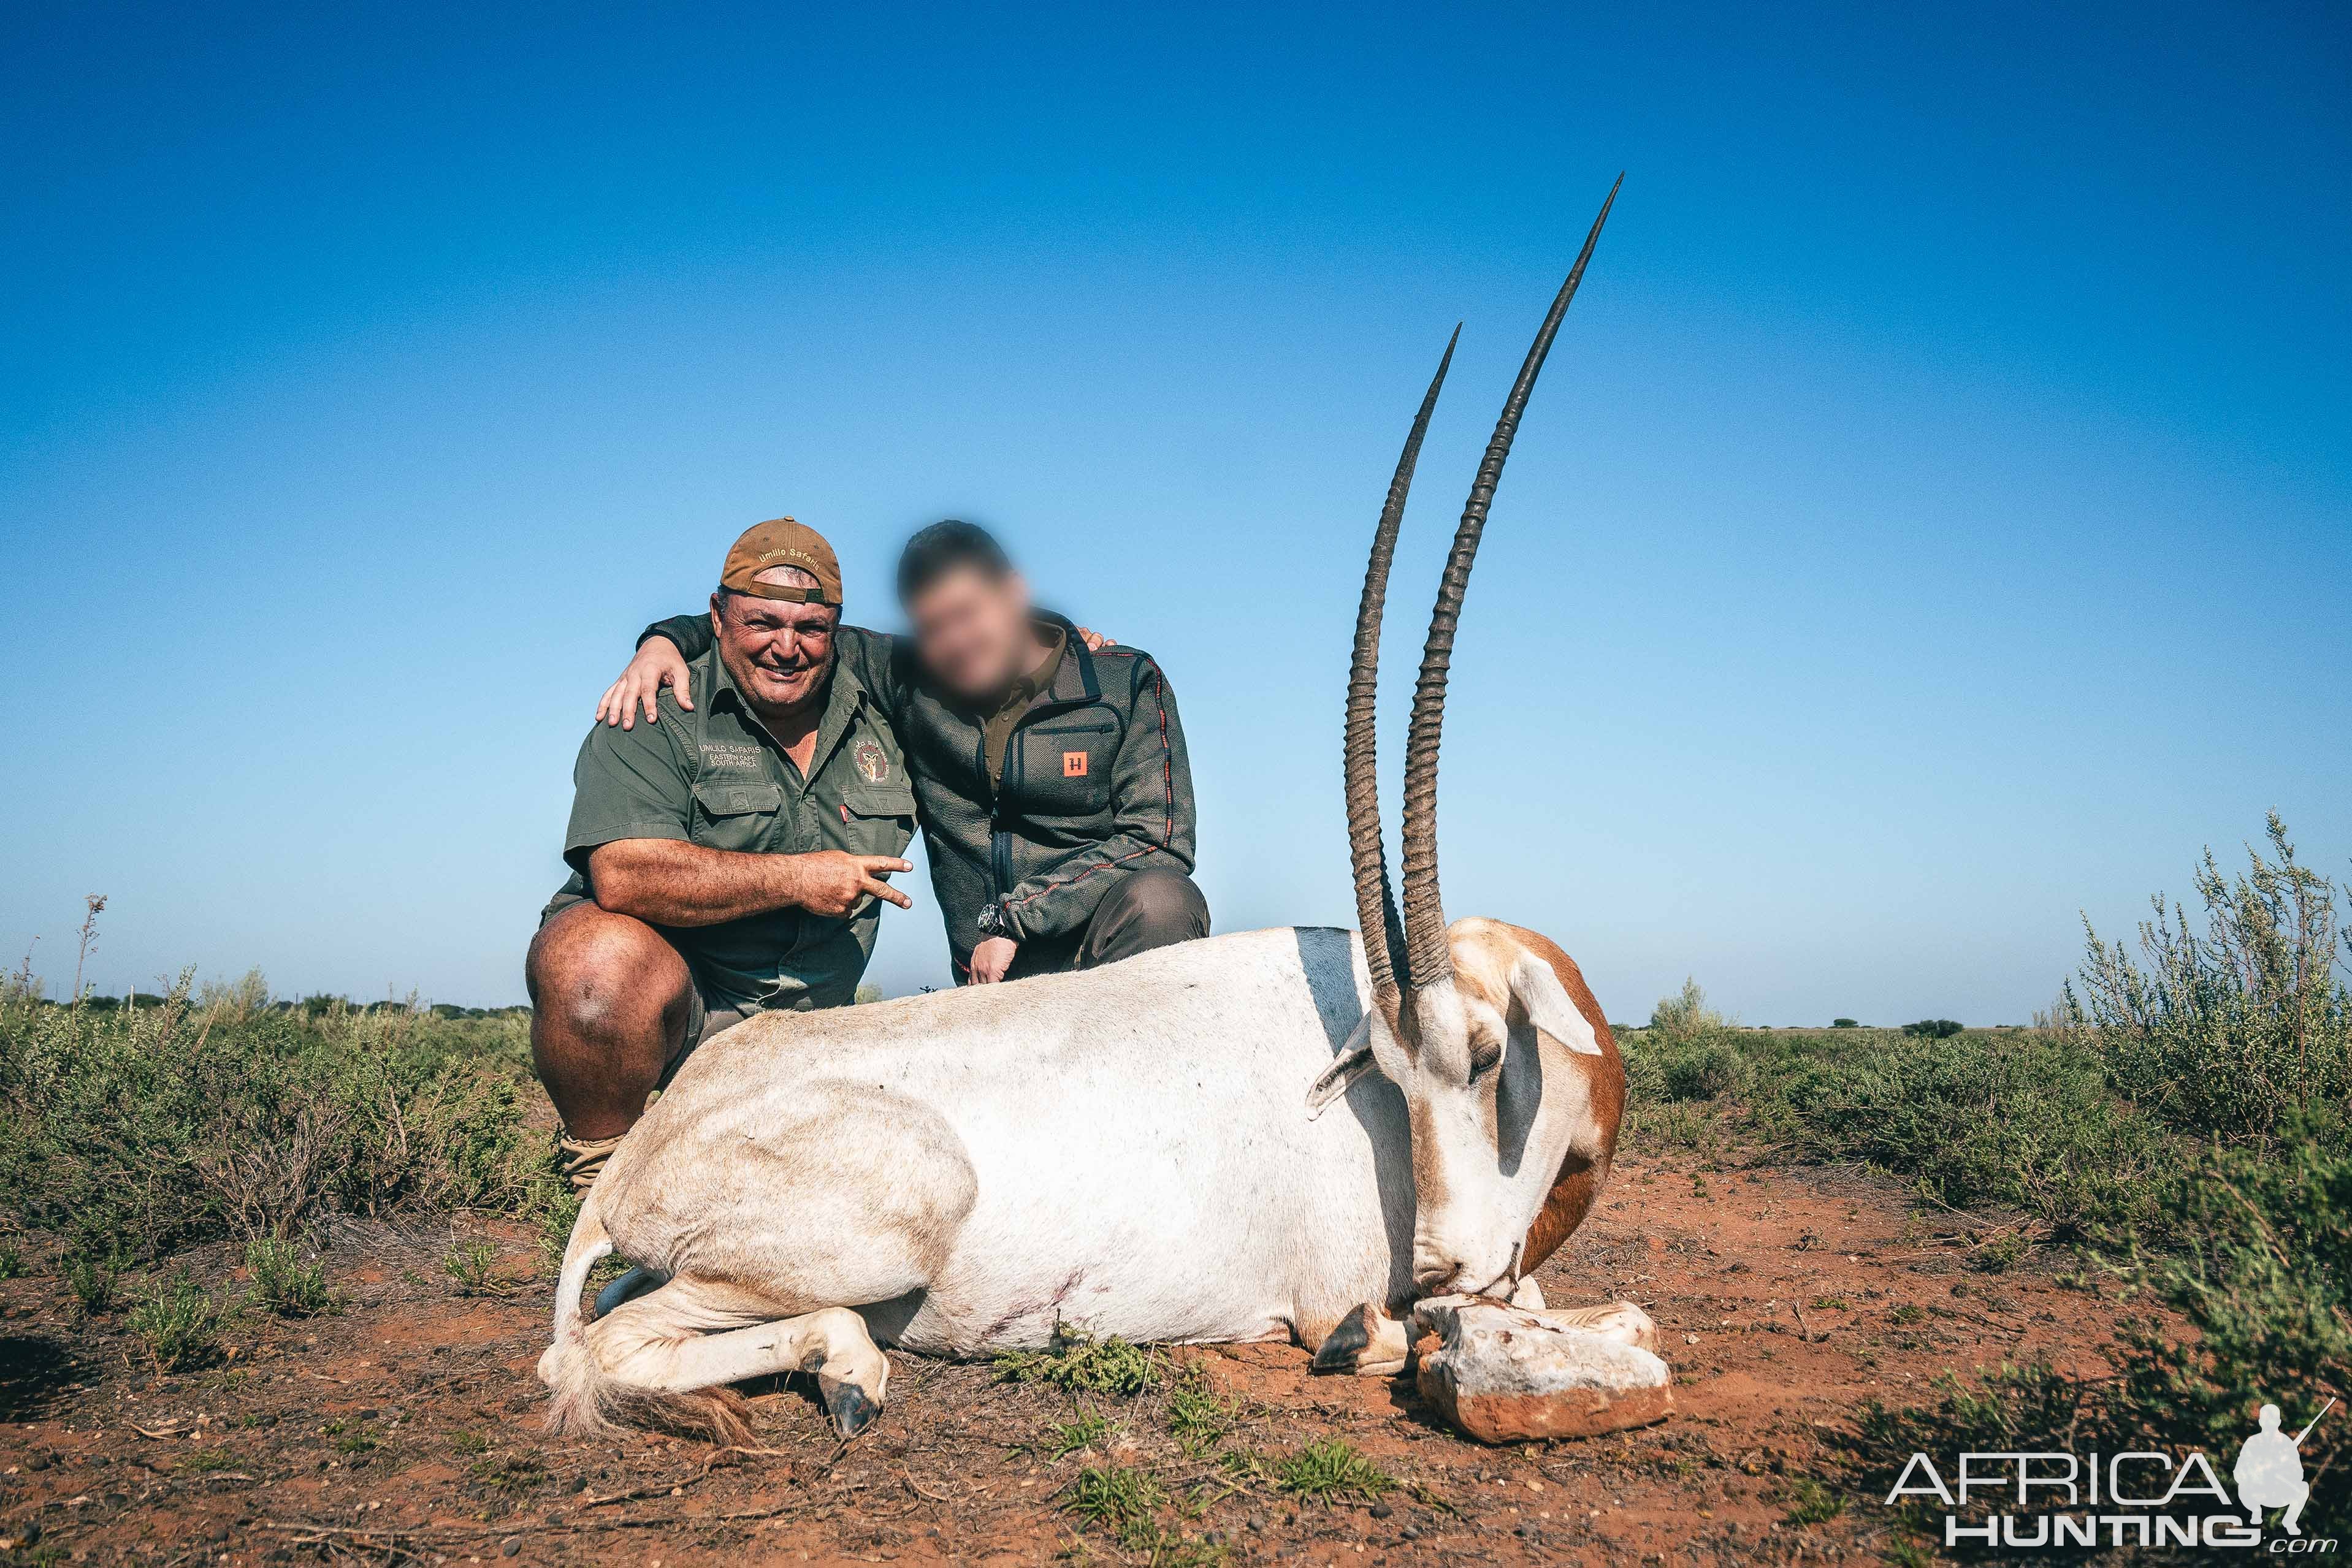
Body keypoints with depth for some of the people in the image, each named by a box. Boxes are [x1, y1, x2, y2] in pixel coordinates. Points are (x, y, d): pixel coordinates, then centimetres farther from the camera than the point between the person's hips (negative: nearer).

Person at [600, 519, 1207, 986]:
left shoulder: (1126, 684, 1)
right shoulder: (910, 682, 8)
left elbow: (1158, 839, -6)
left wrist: (1015, 916, -11)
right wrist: (667, 640, 0)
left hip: (1122, 940, -1)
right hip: (998, 982, 1)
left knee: (1162, 898, -37)